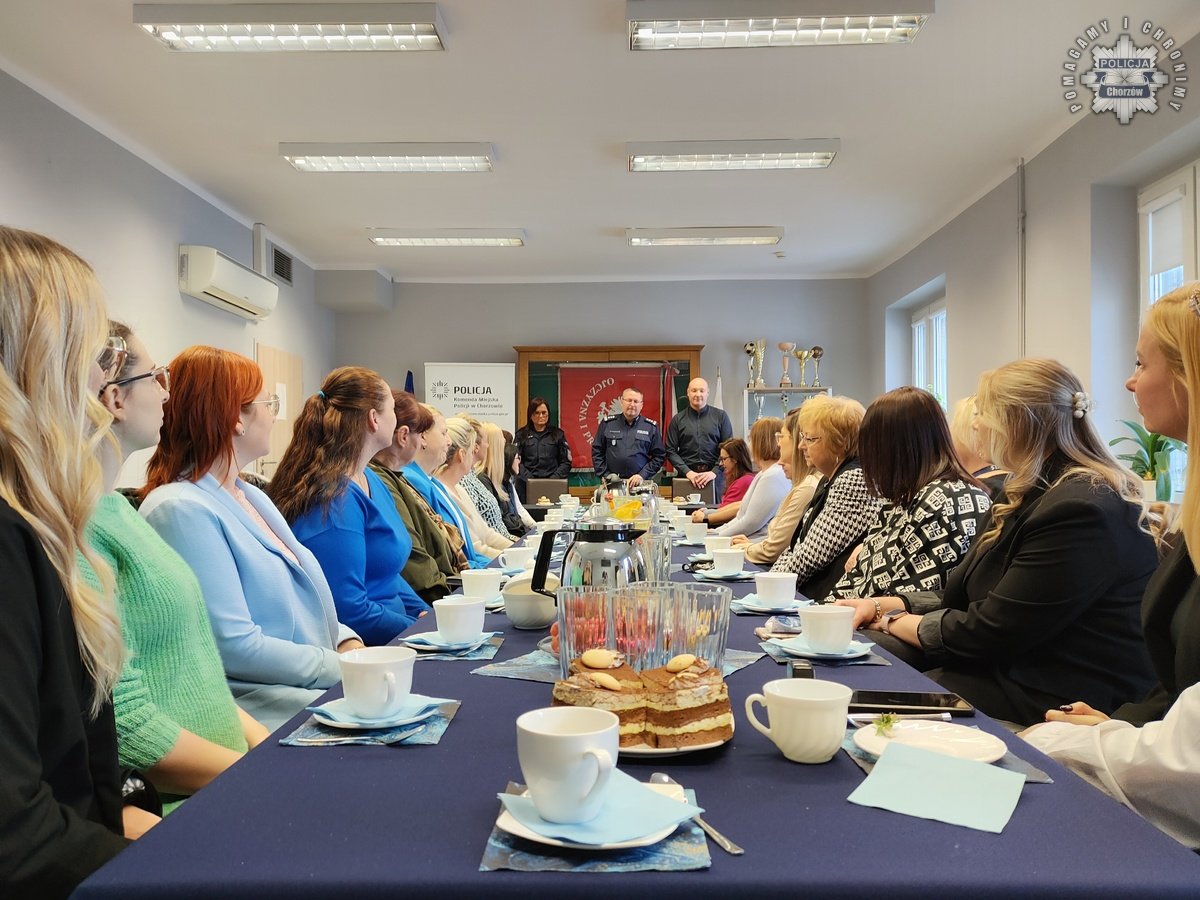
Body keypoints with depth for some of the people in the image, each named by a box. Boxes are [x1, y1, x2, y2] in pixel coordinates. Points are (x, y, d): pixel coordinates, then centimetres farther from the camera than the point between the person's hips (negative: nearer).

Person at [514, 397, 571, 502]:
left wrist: (554, 478, -7)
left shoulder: (557, 434, 11)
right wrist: (529, 478, -14)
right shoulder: (521, 434, 8)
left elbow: (566, 462, 7)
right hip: (527, 486, 0)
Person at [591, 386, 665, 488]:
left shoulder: (651, 427, 8)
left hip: (639, 483, 0)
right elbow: (597, 452, 11)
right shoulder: (607, 423, 9)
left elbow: (659, 456, 6)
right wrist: (605, 475, 0)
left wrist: (643, 475, -5)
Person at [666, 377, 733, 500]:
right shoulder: (678, 419, 8)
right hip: (686, 477, 0)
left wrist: (714, 472, -11)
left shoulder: (720, 416, 6)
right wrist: (688, 472, -10)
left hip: (715, 477, 0)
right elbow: (671, 451, 3)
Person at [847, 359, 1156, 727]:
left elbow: (989, 632, -21)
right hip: (1012, 667, 9)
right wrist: (880, 607, 0)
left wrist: (891, 622, -6)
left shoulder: (1082, 511, -22)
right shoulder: (1028, 495, 12)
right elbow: (960, 594, 13)